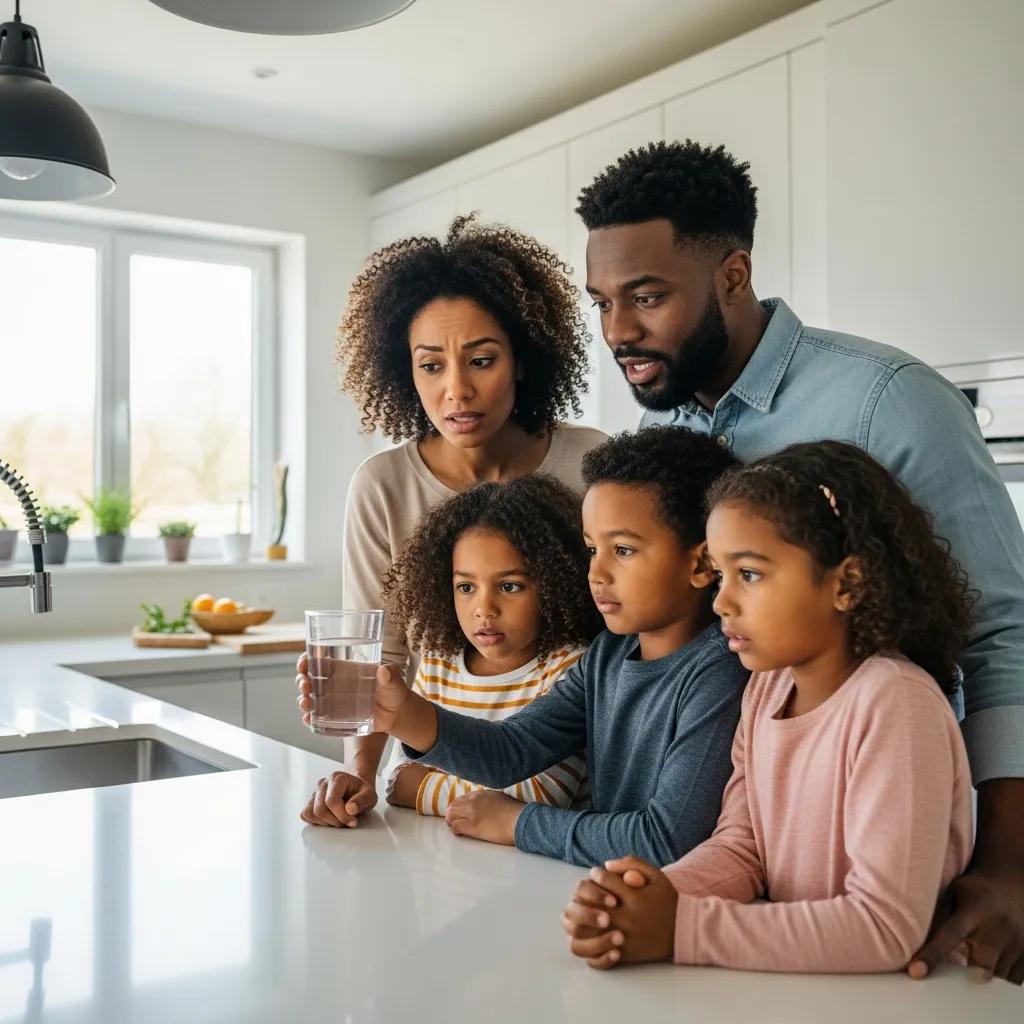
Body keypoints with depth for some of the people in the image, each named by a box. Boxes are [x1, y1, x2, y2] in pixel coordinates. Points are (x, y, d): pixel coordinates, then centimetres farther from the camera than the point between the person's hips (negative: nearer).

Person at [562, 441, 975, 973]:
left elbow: (887, 928, -21)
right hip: (788, 975, 5)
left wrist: (681, 928, -23)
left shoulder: (893, 701, -19)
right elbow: (740, 846, 4)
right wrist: (655, 896, -15)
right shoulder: (766, 685, 1)